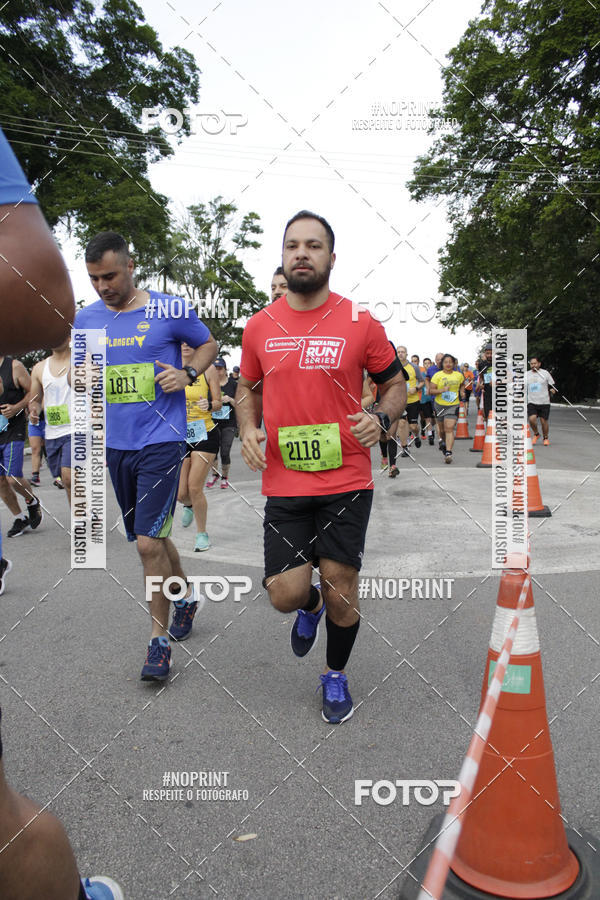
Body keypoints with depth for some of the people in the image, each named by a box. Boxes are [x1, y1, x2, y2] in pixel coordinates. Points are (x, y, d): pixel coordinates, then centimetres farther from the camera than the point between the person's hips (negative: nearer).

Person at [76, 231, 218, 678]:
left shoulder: (169, 310, -6)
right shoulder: (86, 319, 7)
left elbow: (208, 344, 8)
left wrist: (187, 373, -11)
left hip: (161, 441, -5)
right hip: (116, 444, 6)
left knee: (149, 542, -10)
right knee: (150, 536, 17)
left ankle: (160, 639, 6)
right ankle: (187, 594, 42)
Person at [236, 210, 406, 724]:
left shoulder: (361, 323, -2)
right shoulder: (260, 327, 4)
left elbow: (395, 384, 9)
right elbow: (248, 389, 18)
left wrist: (381, 420, -12)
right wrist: (248, 429, -1)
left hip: (347, 483, -1)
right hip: (284, 485, 2)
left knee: (340, 588, 6)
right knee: (285, 594, -1)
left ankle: (336, 675, 35)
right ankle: (310, 607, 39)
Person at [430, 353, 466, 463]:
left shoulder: (459, 375, 4)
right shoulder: (437, 375, -4)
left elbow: (462, 385, 25)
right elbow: (431, 390, -8)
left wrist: (462, 391, 6)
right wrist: (442, 390, -23)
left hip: (453, 406, -1)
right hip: (440, 405, 1)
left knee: (449, 429, -15)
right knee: (442, 429, 14)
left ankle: (448, 453, -21)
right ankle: (445, 444, 44)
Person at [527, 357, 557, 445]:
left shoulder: (545, 373, 1)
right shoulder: (526, 375, 7)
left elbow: (552, 386, 7)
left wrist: (553, 390, -14)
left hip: (544, 402, -1)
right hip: (531, 402, 1)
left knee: (544, 421, 0)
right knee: (532, 419, -18)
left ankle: (546, 438, 24)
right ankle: (536, 434, 10)